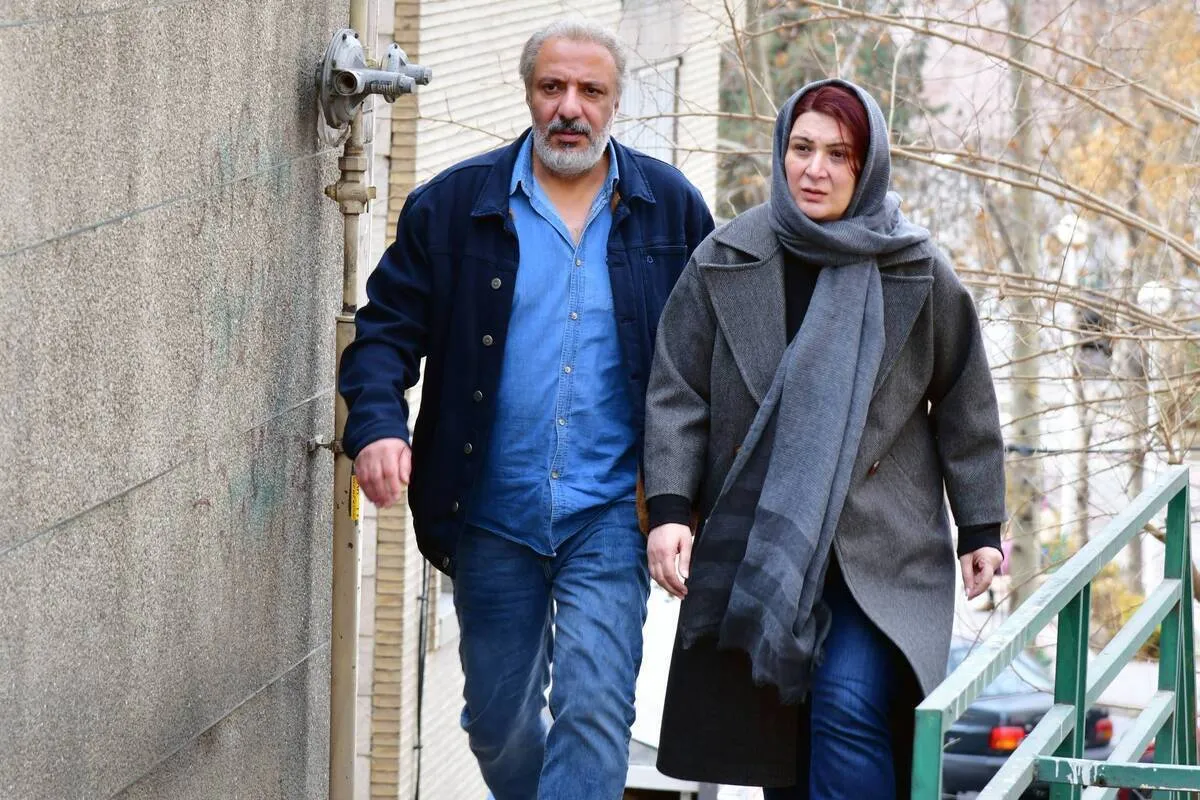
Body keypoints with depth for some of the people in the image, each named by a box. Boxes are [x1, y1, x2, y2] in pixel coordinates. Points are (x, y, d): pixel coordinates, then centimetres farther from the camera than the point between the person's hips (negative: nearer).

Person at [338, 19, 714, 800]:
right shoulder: (454, 204, 2)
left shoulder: (670, 208, 3)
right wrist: (377, 424, -15)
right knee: (498, 720, 13)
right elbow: (388, 327, 3)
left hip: (610, 512, -2)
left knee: (593, 706, -14)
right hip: (494, 513, 2)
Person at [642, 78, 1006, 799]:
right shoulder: (724, 263, 3)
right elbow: (677, 395, 3)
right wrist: (669, 509, -8)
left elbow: (965, 407, 8)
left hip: (880, 545, -2)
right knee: (779, 737, 6)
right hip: (753, 544, 2)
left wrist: (981, 528, 7)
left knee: (848, 710, -19)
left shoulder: (919, 272, 1)